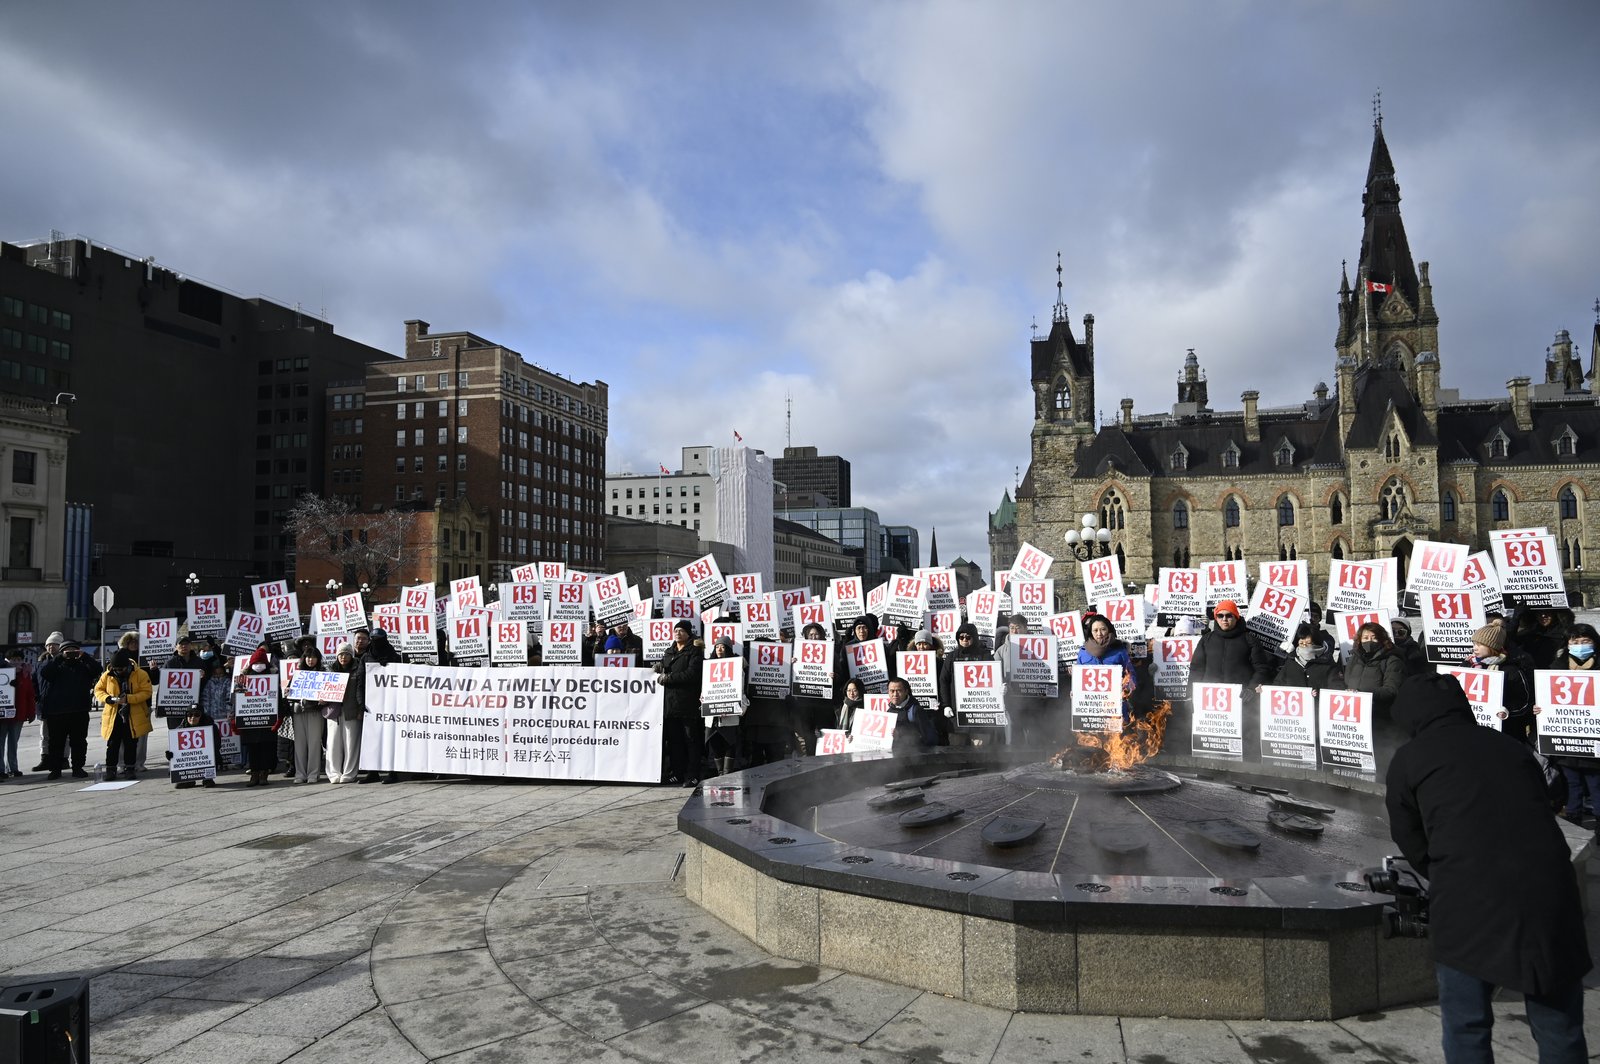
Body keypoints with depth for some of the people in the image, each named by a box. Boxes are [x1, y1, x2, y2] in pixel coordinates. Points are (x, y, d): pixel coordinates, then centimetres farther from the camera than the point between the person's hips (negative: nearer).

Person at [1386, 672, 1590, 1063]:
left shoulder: (1407, 760, 9)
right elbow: (1538, 816, 25)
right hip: (1547, 892, 4)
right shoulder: (1513, 748, 20)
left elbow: (1413, 845, 13)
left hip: (1468, 902, -3)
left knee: (1466, 1029, 12)